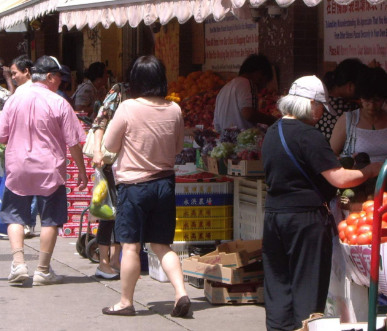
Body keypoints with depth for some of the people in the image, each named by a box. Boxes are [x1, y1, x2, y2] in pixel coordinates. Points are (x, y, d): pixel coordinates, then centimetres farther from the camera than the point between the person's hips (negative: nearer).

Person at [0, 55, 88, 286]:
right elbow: (73, 143, -7)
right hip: (50, 169, -2)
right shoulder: (59, 104, -9)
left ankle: (18, 263, -2)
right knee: (50, 219, 7)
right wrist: (82, 171, 3)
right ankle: (43, 270, 9)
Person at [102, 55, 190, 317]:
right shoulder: (174, 110, -2)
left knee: (131, 246, 5)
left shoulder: (128, 109, -14)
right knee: (162, 246, 13)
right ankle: (181, 293, -1)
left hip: (134, 184, -4)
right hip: (164, 183, 4)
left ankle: (126, 302, 13)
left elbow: (111, 145, -3)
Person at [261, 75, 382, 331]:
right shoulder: (309, 136, -16)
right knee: (308, 284, 1)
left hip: (274, 214, 8)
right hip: (306, 218, -7)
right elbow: (340, 178, -19)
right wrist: (371, 171, -3)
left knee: (278, 281, 12)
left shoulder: (273, 132, 10)